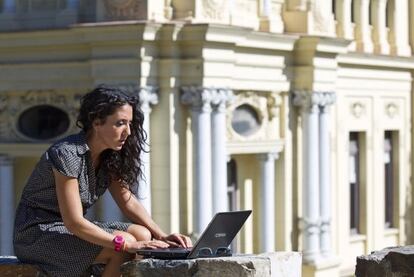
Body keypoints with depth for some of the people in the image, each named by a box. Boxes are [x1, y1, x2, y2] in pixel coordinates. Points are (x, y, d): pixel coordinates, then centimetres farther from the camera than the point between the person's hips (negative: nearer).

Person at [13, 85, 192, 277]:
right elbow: (74, 223, -27)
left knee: (143, 235, -12)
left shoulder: (108, 156, 1)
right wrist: (127, 245, -31)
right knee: (121, 251, -25)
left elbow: (129, 202, 6)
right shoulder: (67, 155, -24)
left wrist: (162, 237, -10)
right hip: (38, 234, -8)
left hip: (73, 229, 8)